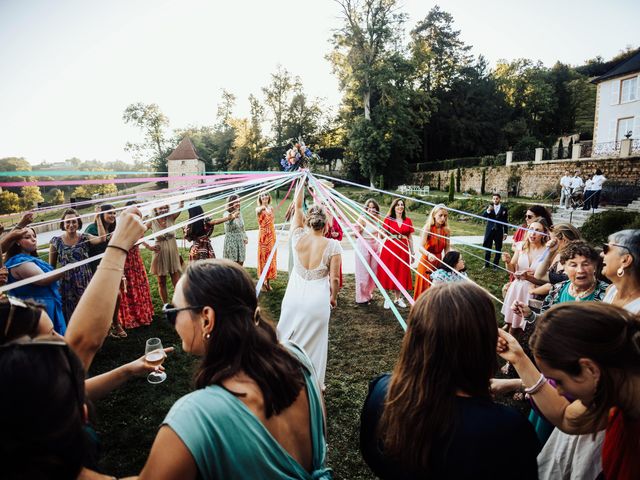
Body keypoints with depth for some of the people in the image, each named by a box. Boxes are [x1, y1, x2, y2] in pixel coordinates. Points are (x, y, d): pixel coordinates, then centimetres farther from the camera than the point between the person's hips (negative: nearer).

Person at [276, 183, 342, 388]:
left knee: (288, 337, 19)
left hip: (294, 296, 3)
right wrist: (333, 297, 8)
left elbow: (297, 206, 5)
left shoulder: (298, 238, -7)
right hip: (318, 300, -2)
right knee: (314, 342, 14)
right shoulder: (332, 246, -14)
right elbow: (334, 279, -10)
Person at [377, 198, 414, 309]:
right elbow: (383, 234, -6)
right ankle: (387, 299, 14)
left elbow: (409, 238, 9)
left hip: (403, 250, 3)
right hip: (389, 249, -3)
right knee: (388, 273, 2)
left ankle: (397, 298, 23)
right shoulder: (388, 219, -2)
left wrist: (412, 252, 8)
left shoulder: (408, 221, 6)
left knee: (401, 274, 8)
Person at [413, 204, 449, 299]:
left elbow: (446, 249, 1)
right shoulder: (428, 228, -14)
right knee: (424, 289, 4)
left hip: (439, 262, 4)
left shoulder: (446, 230, -2)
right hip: (426, 261, -4)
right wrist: (429, 254, -43)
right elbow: (421, 247, -25)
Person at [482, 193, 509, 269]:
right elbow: (483, 216, -10)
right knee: (487, 247, 6)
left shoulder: (504, 209, 1)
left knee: (498, 248, 5)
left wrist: (505, 233, 1)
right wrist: (488, 211, -29)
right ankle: (486, 264, 17)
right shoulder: (489, 207, 3)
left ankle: (495, 265, 15)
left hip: (499, 231, -1)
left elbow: (506, 221, 3)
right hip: (489, 230, 1)